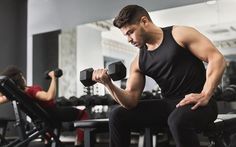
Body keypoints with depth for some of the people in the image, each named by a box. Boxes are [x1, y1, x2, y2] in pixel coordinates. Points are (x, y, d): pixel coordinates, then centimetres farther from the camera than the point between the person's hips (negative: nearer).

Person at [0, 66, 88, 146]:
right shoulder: (31, 91, -38)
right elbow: (49, 97, -55)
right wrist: (53, 78, -47)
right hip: (55, 114, -8)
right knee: (83, 114, 7)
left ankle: (47, 138, 33)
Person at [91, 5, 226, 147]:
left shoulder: (180, 34, -6)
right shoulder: (138, 62, 8)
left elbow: (217, 59, -11)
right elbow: (131, 101, 3)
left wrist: (205, 96, -21)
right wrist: (109, 83, -13)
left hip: (197, 103, -5)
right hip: (169, 104, 6)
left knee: (177, 120, -40)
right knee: (118, 116, -2)